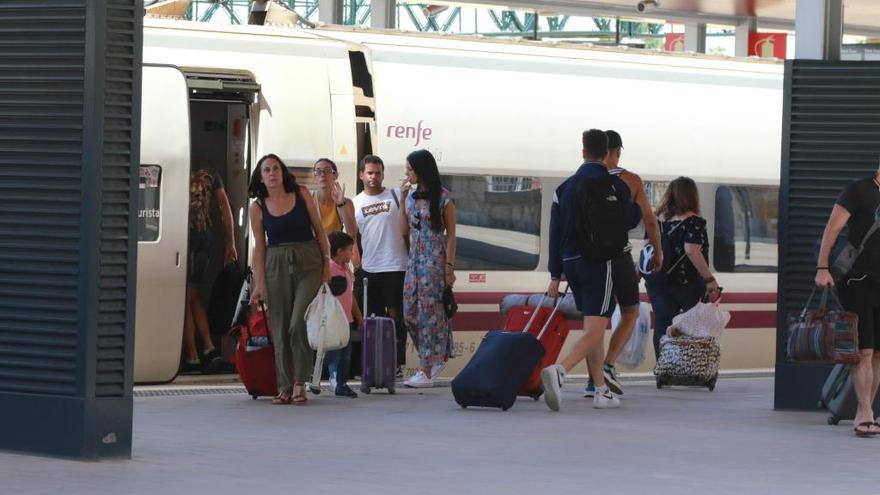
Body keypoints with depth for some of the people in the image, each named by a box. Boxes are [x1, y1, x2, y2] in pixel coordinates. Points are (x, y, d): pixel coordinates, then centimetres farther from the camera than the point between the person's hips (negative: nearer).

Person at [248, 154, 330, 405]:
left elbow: (319, 229, 6)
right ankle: (285, 387, 7)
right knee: (280, 328, 1)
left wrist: (326, 262, 1)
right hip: (276, 265, 2)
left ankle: (300, 383, -4)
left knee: (299, 323, -13)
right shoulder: (258, 207, 3)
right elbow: (259, 247, 3)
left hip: (308, 263, -1)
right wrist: (259, 283, -2)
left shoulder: (301, 194, 1)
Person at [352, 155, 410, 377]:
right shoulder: (355, 203, 10)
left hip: (395, 267, -3)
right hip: (368, 268, 3)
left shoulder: (396, 196, 3)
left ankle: (397, 364, -1)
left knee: (395, 315, -3)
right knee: (373, 317, 7)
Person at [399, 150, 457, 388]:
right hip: (414, 258, 7)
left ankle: (426, 373, -5)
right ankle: (436, 359, 18)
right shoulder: (412, 195, 11)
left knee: (429, 311, -6)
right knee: (410, 312, 3)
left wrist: (449, 267, -11)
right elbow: (404, 230, 12)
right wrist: (403, 200, 5)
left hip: (434, 259, -7)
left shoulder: (443, 198, -7)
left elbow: (451, 235, -6)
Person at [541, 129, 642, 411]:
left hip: (571, 263, 6)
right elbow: (630, 220, -1)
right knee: (595, 330, -12)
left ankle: (601, 391, 17)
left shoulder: (565, 187, 10)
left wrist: (555, 275, 14)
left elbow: (555, 232, 10)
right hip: (599, 263, -6)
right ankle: (558, 371, -36)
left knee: (591, 327, 17)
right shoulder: (612, 185, -6)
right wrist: (634, 205, 22)